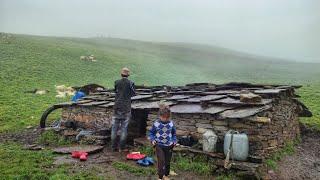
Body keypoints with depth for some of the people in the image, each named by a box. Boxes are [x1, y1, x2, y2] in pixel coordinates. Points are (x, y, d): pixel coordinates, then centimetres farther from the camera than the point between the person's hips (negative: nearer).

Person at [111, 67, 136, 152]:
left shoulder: (117, 82, 0)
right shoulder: (130, 83, -7)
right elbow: (133, 93, 2)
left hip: (117, 107, 2)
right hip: (126, 108, -2)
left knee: (114, 127, 10)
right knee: (124, 127, 4)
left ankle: (114, 146, 16)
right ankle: (122, 147, 8)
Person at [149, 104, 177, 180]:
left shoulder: (171, 124, -2)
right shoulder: (156, 123, -8)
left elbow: (174, 134, 12)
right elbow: (151, 133, 4)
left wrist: (174, 141, -2)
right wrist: (152, 140, -11)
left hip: (169, 146, 3)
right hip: (159, 145, -2)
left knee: (167, 162, 13)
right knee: (161, 161, -10)